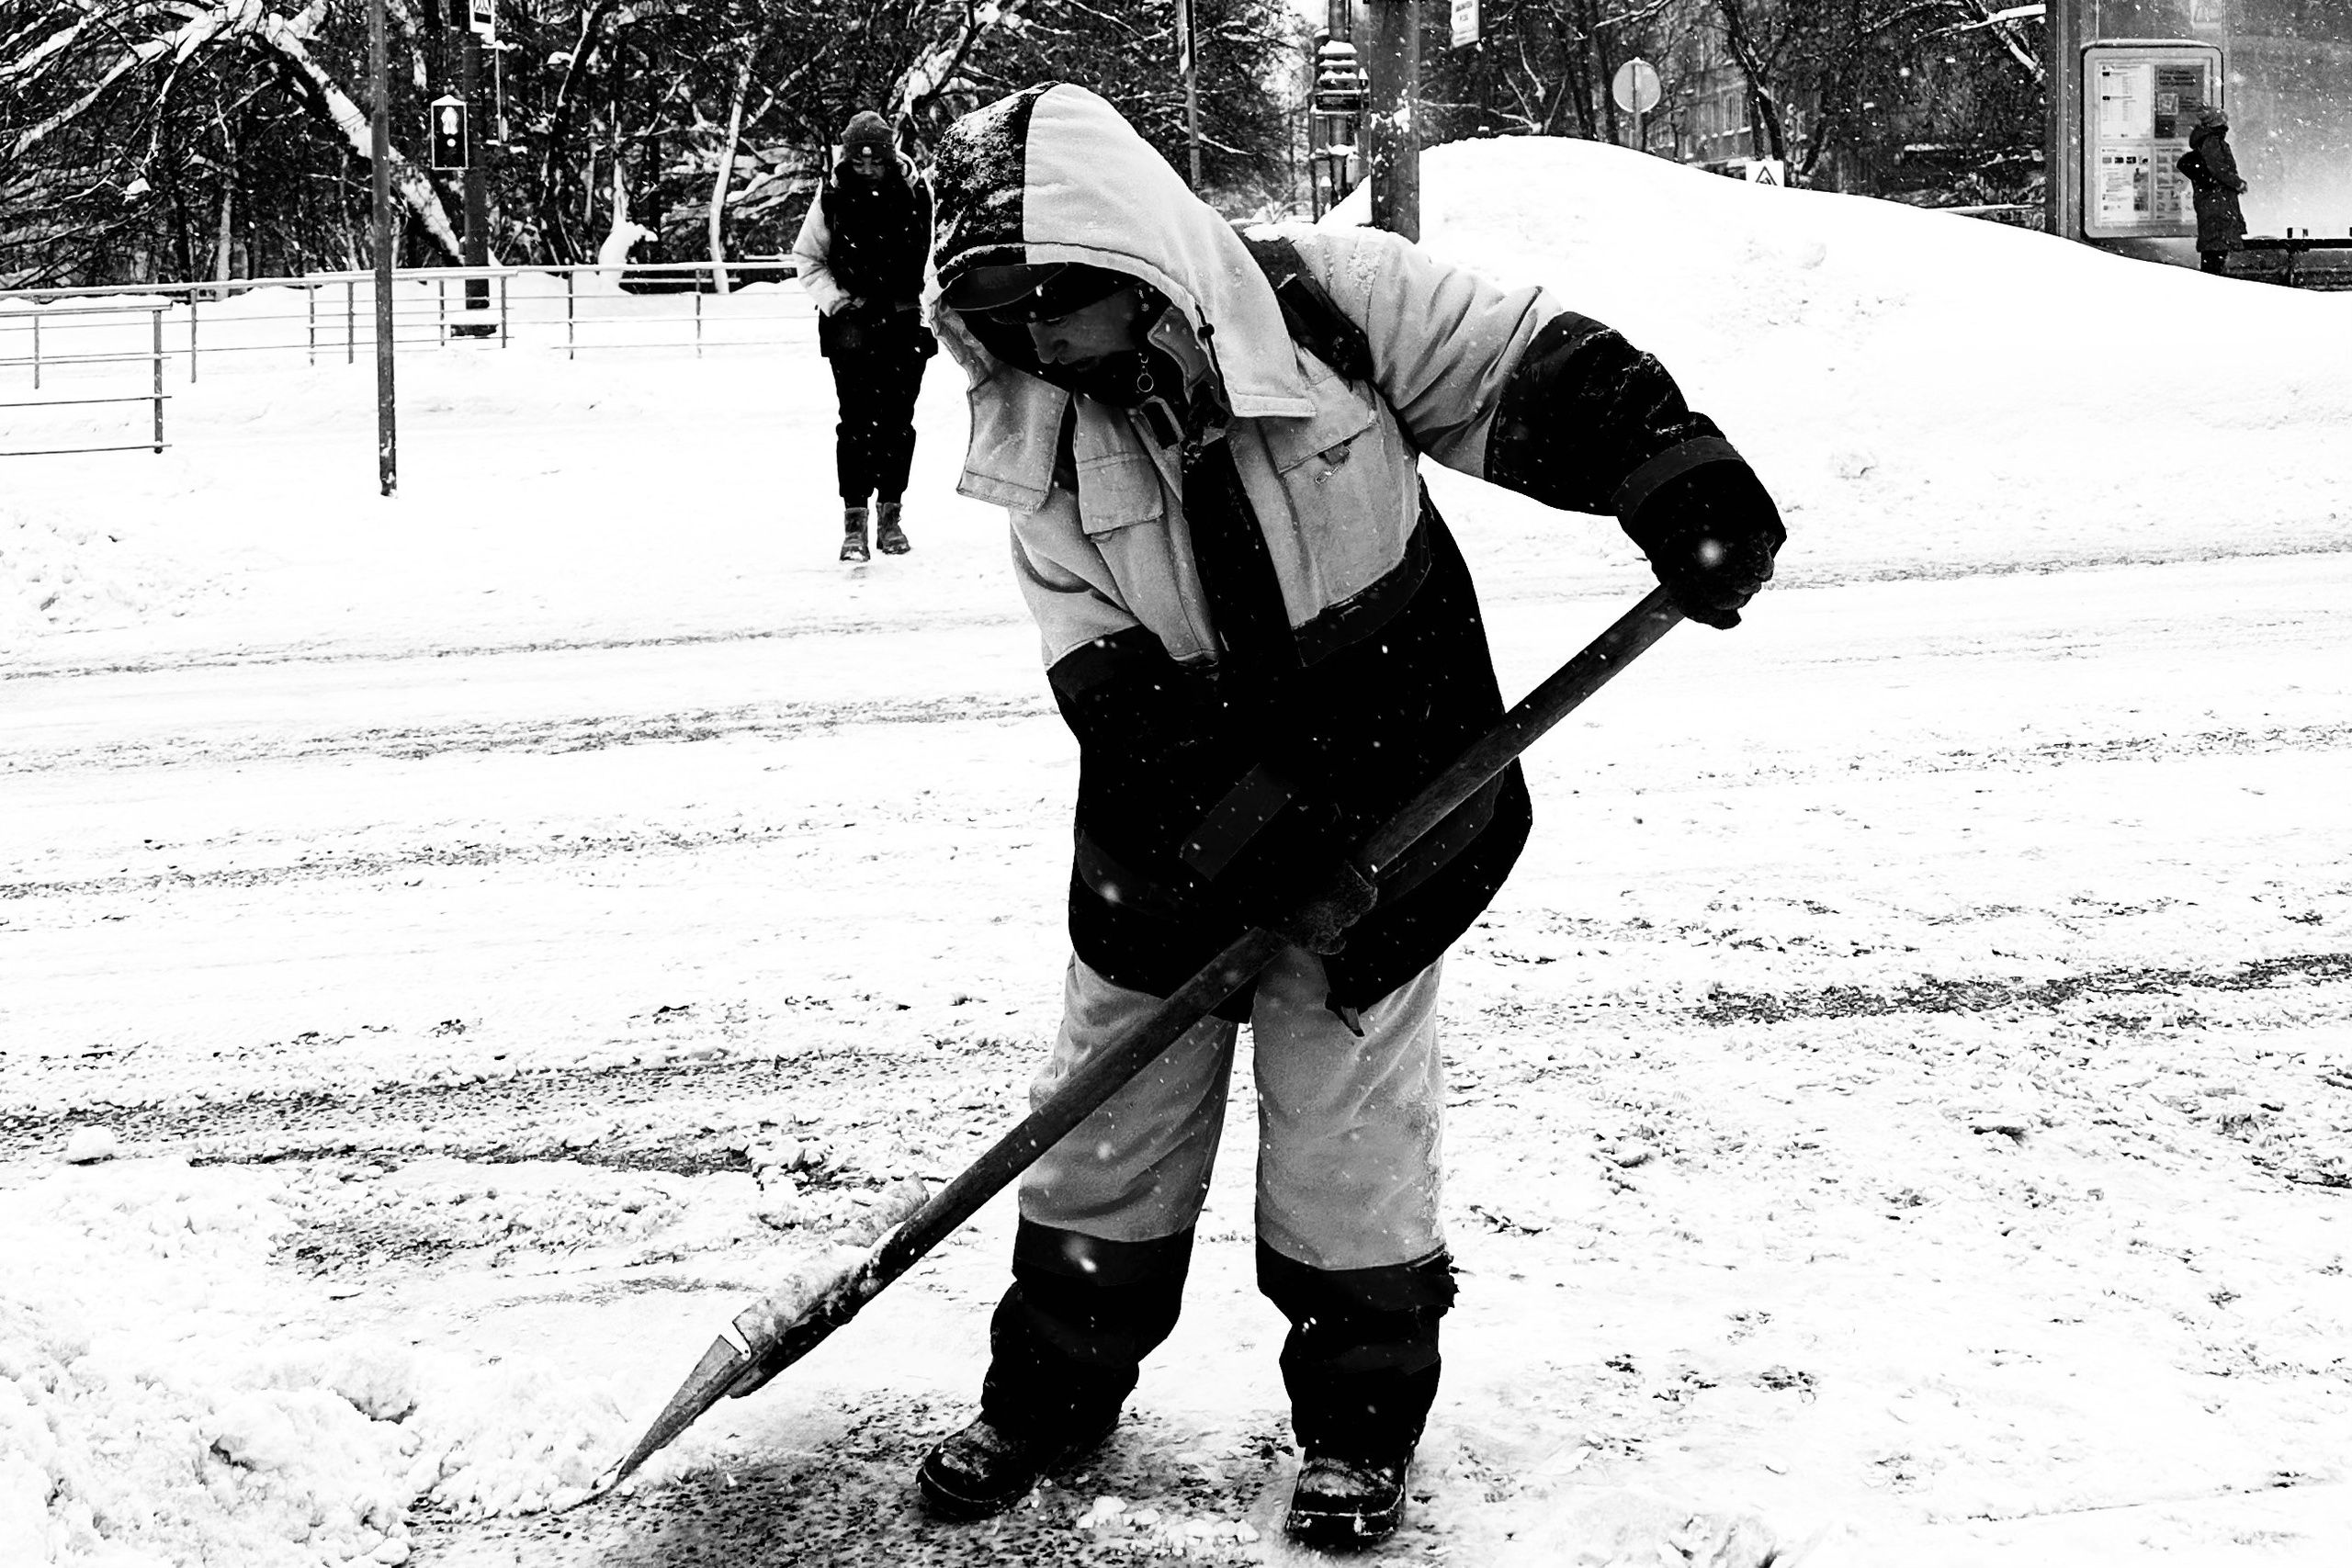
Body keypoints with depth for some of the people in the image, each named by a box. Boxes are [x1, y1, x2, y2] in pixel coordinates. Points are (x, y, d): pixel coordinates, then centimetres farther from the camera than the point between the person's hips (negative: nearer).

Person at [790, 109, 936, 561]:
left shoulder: (915, 194, -2)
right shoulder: (832, 197, -2)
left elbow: (934, 256, 7)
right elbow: (807, 258, 7)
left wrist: (930, 311, -1)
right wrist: (836, 301, -6)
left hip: (904, 324, 1)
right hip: (851, 324, -1)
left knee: (897, 420, 4)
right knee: (857, 420, -9)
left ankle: (890, 513, 16)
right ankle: (854, 519, -6)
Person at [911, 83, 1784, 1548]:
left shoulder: (1335, 301, -16)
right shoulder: (1044, 453, -7)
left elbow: (1537, 372, -12)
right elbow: (1127, 700, -12)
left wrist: (1677, 476, -27)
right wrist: (1257, 830, -22)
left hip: (1386, 816, -3)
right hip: (1176, 842, 3)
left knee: (1347, 1141, 4)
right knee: (1107, 1118, 12)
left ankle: (1361, 1422, 23)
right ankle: (1052, 1396, 31)